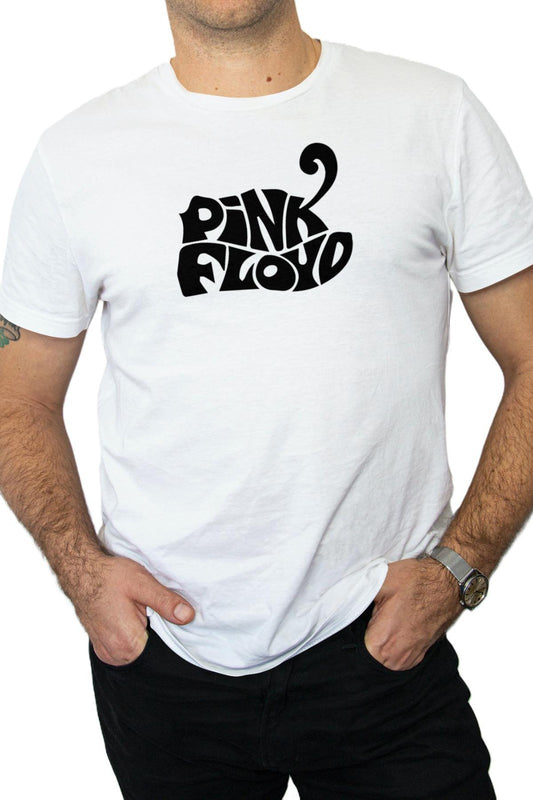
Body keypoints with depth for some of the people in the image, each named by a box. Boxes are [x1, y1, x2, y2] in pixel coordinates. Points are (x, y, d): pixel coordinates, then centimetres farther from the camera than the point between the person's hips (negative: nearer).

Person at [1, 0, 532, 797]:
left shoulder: (437, 113, -2)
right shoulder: (74, 154, 1)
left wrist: (460, 566, -8)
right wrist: (81, 568, -7)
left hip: (380, 641, -1)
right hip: (162, 647, 2)